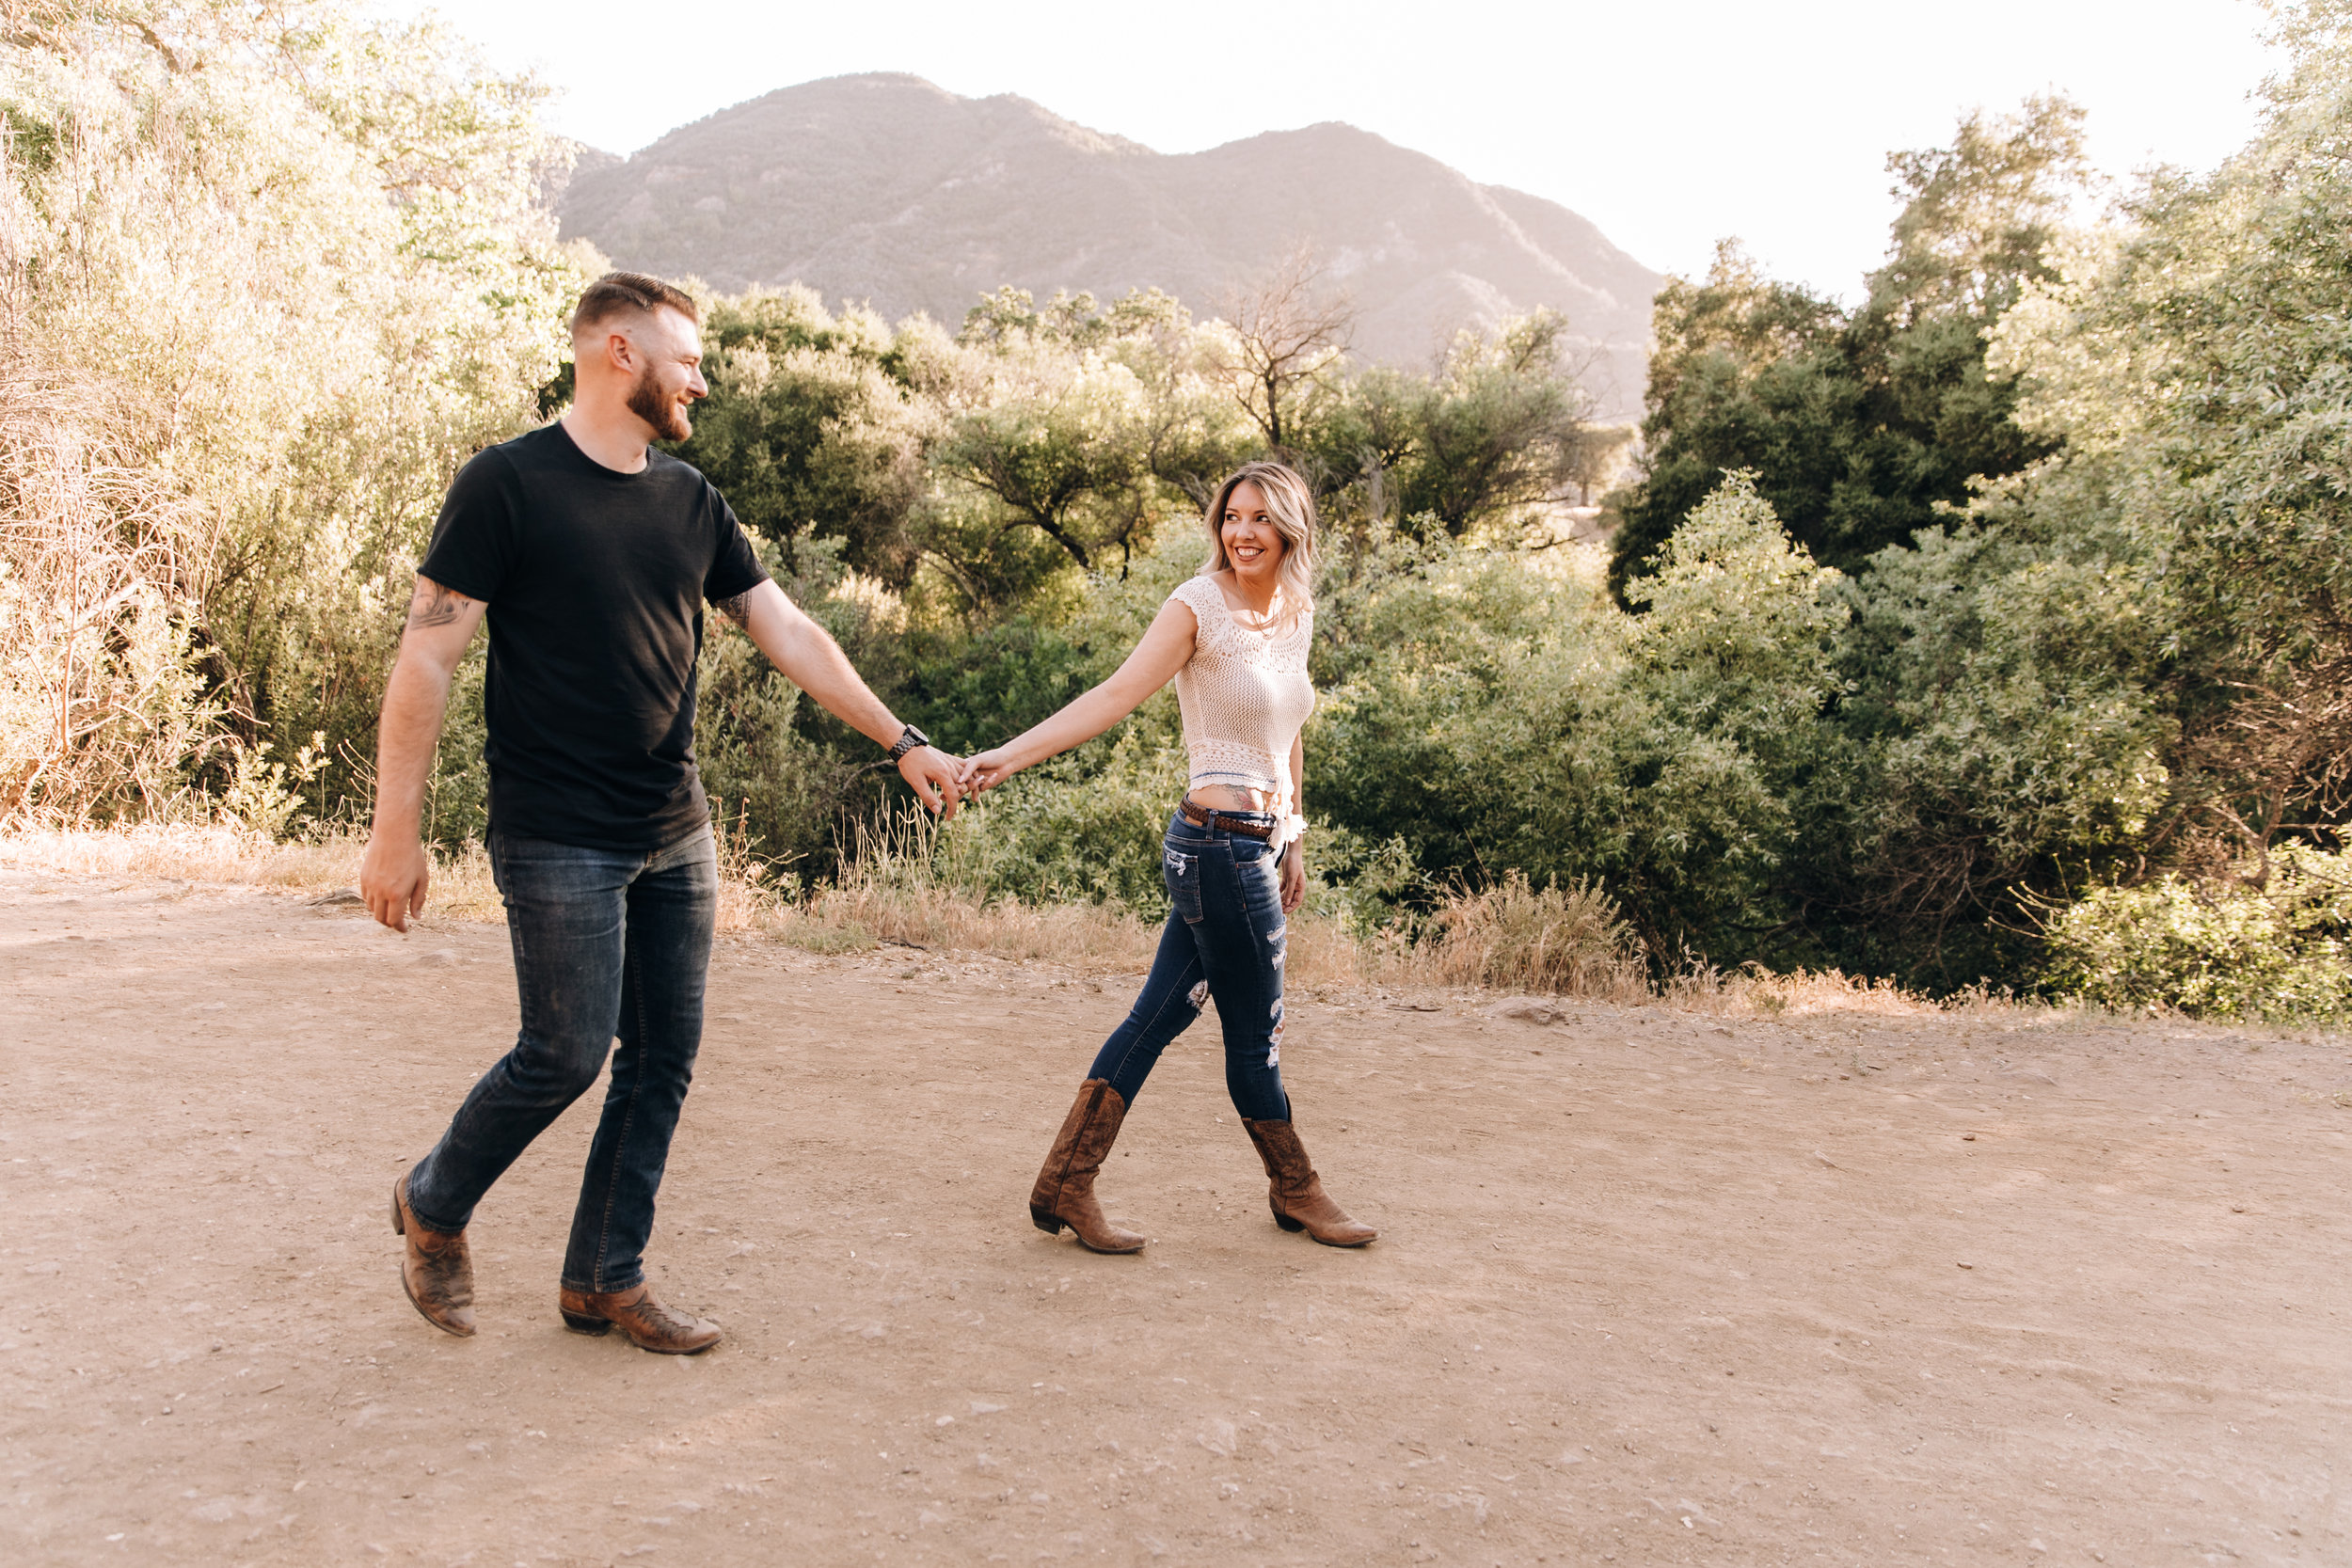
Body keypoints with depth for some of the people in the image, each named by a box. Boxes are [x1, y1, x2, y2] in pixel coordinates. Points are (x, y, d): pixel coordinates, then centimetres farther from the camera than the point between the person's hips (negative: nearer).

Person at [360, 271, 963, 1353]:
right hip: (557, 842, -6)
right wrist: (396, 832, -13)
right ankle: (432, 1207, 23)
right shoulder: (507, 484, -8)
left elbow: (789, 634, 12)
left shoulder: (691, 502, 10)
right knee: (567, 1052, -5)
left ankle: (605, 1279, 22)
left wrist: (901, 742, 7)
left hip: (676, 836, 6)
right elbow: (425, 661, -10)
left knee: (663, 1060, 8)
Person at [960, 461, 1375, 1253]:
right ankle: (1296, 1191, 26)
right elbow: (1115, 695, -16)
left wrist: (1290, 841, 21)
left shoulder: (1296, 614, 12)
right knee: (1255, 1031, 7)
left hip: (1254, 845, 8)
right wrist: (1009, 755, -26)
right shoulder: (1199, 606, -10)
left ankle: (1065, 1186, 17)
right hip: (1220, 842, -8)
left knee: (1160, 1014, 10)